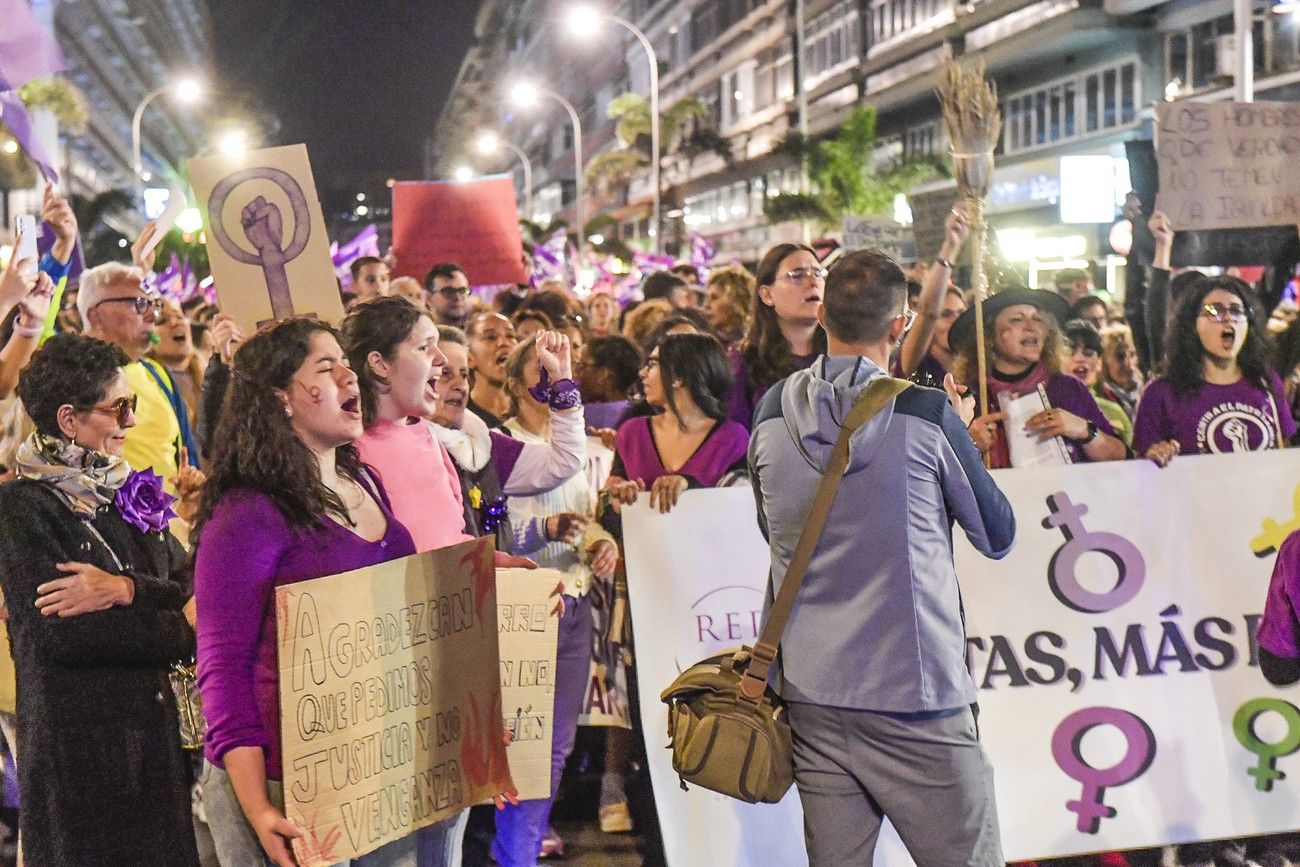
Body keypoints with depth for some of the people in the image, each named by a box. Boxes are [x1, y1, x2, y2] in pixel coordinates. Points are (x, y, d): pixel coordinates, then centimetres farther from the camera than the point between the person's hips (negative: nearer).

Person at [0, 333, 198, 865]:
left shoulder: (129, 494, 13)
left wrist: (126, 589, -17)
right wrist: (182, 633, -9)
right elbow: (61, 631, -17)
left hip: (156, 730, 6)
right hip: (76, 743, -6)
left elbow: (196, 595, 2)